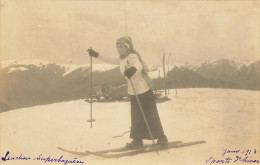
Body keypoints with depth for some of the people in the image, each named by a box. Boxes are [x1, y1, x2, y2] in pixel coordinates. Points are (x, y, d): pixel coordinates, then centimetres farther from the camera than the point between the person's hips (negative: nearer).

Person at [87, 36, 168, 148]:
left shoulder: (132, 57, -18)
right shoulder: (122, 59, 8)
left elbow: (139, 65, -40)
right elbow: (111, 61, 28)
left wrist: (133, 69, -63)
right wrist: (96, 55, 29)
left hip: (144, 91, -8)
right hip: (133, 93, 8)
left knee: (151, 116, -2)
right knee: (136, 118, 10)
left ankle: (162, 139, 9)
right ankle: (137, 140, 19)